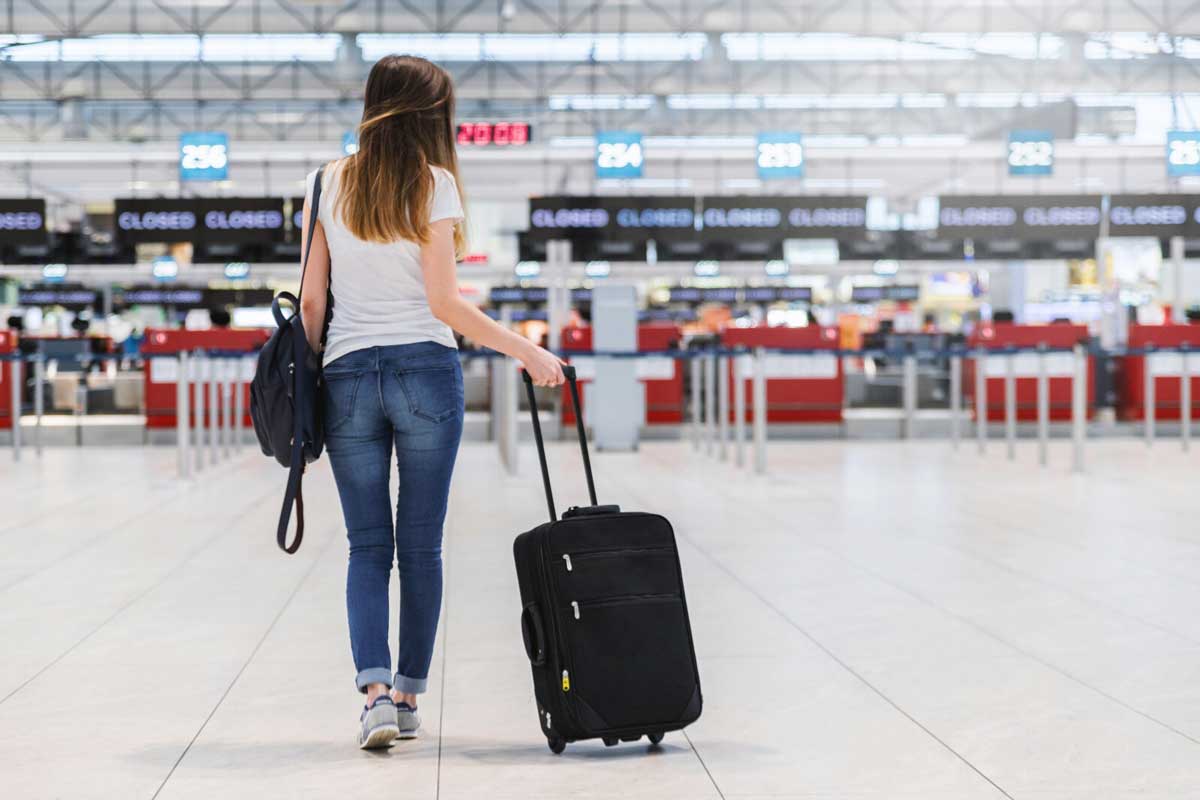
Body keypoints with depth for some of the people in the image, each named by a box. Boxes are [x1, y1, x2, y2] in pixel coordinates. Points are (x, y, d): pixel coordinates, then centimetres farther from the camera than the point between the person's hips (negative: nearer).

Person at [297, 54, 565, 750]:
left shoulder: (329, 185, 6)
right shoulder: (433, 184, -4)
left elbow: (312, 300, 6)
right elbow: (444, 303, -9)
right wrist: (527, 352, -3)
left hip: (348, 376, 3)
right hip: (425, 371, -3)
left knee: (368, 545, 6)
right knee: (421, 543, 8)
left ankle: (376, 690, -12)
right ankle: (408, 696, 13)